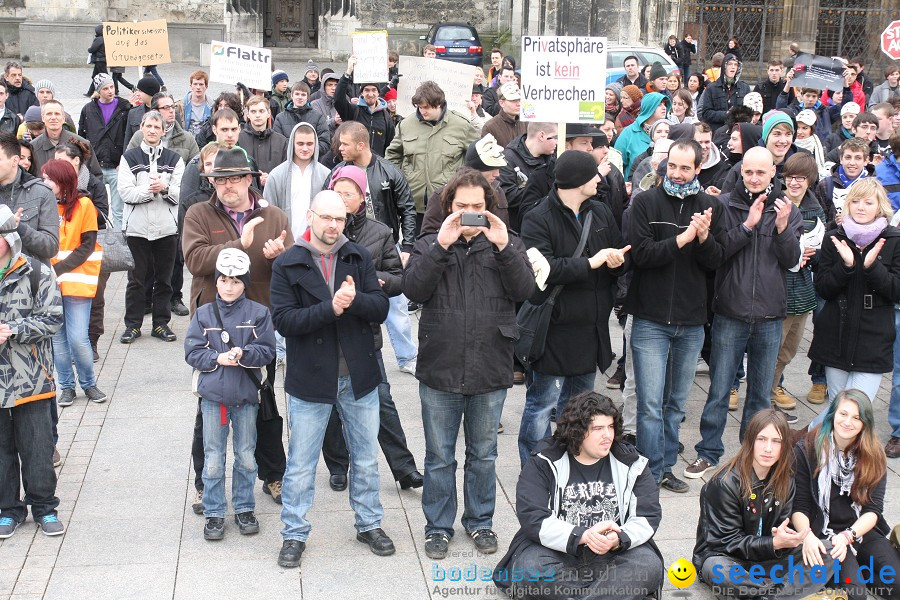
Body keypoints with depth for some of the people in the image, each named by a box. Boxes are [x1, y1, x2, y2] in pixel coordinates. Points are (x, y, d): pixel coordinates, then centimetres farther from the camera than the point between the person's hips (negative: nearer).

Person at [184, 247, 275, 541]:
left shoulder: (258, 313, -2)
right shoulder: (204, 314, 1)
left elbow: (267, 350, -4)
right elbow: (192, 353, 0)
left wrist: (244, 354, -22)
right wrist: (218, 358, -15)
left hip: (246, 395, 0)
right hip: (212, 395, 0)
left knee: (246, 456, 11)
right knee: (213, 459, 5)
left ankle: (244, 508, 26)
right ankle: (214, 514, 16)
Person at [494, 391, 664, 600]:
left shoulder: (631, 464, 4)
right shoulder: (544, 465, -4)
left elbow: (649, 516, -2)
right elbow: (533, 518, -14)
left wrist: (619, 540, -24)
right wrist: (582, 536, -28)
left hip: (614, 554, 2)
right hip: (558, 551, -1)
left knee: (649, 566, -28)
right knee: (529, 569, -32)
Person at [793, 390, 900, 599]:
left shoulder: (874, 457, 3)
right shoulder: (806, 450, -6)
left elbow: (873, 510, -3)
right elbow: (799, 507, -6)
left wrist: (848, 536, -21)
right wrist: (807, 536, -26)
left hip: (862, 531, 4)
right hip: (822, 533, -4)